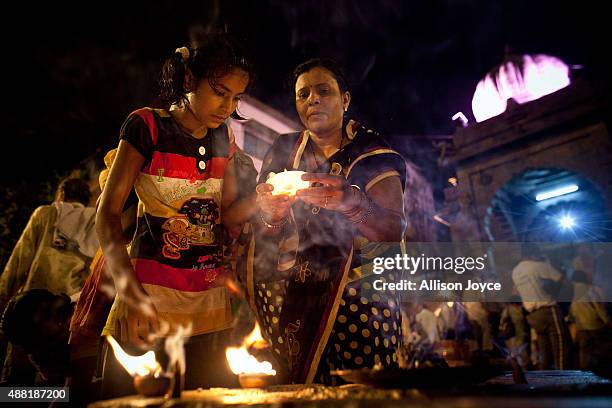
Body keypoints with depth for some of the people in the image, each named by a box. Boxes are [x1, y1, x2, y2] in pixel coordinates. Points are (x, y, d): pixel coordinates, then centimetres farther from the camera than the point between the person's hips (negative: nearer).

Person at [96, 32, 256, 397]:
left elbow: (227, 216, 8)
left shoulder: (224, 138, 9)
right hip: (151, 296, -4)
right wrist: (129, 289, -23)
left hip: (211, 301, 5)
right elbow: (108, 212, -10)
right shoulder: (147, 125, -5)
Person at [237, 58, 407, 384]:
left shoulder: (370, 153, -1)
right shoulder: (283, 151, 7)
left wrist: (350, 202, -34)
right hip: (290, 304, 2)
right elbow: (259, 233, 3)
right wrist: (271, 213, -20)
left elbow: (394, 230, -14)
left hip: (356, 301, -2)